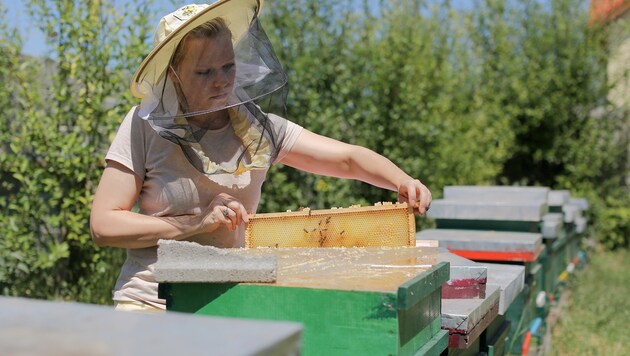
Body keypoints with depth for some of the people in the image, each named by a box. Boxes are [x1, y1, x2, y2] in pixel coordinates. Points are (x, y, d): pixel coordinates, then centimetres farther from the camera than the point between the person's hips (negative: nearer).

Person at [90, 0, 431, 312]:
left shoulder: (257, 129, 2)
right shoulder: (146, 125, -7)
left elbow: (348, 157, 1)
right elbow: (103, 225, -10)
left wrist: (402, 181, -18)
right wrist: (196, 223, -18)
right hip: (151, 303, -3)